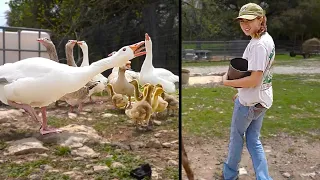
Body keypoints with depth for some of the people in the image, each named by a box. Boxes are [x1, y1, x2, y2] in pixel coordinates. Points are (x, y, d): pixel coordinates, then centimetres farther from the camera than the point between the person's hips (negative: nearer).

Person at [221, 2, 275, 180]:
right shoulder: (267, 39, 6)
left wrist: (227, 82, -17)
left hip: (249, 101, -9)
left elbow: (254, 80, -29)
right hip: (261, 98, 9)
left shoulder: (258, 45, -25)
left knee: (236, 137, 12)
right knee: (253, 140, 16)